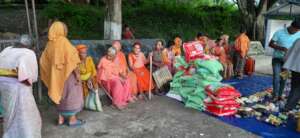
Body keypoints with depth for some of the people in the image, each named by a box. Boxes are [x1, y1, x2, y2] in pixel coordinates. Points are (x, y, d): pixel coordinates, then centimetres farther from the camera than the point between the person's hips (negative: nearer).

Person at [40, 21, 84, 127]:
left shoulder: (50, 43, 4)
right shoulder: (64, 41, -16)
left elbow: (44, 61, 10)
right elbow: (71, 59, -21)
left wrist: (52, 73, 18)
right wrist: (77, 74, -16)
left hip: (56, 74, 7)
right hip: (67, 74, -7)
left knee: (61, 95, 18)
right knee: (71, 95, 5)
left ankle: (61, 119, 25)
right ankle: (72, 120, 12)